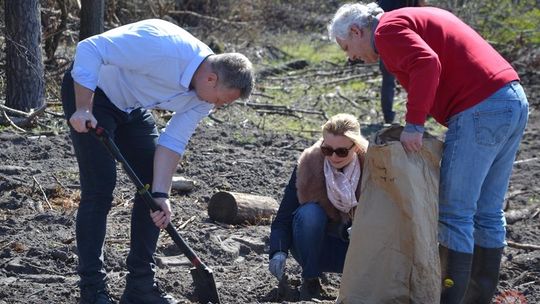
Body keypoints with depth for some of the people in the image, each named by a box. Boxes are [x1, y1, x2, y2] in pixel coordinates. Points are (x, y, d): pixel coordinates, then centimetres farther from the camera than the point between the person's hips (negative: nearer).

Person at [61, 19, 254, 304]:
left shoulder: (206, 93, -11)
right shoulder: (163, 46, -35)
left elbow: (172, 141, -8)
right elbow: (89, 49, -33)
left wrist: (161, 194, -17)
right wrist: (83, 108, -34)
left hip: (132, 108, 8)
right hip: (88, 90, -8)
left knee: (152, 187, 3)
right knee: (99, 188, -13)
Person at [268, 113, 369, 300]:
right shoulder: (308, 165, -18)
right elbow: (283, 218, -17)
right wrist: (279, 253, -35)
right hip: (317, 247, 0)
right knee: (310, 213, -32)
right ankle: (310, 279, -13)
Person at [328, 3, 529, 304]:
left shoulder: (388, 28, -2)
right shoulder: (416, 18, 27)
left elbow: (427, 64, -20)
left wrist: (414, 124, -18)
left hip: (481, 110, -10)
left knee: (455, 214, -4)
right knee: (488, 214, 13)